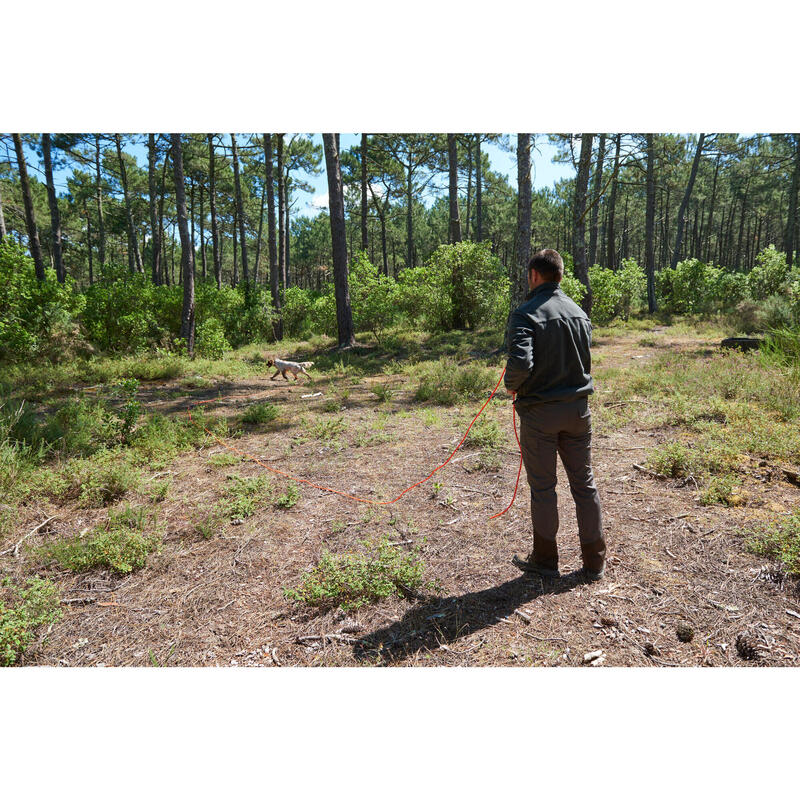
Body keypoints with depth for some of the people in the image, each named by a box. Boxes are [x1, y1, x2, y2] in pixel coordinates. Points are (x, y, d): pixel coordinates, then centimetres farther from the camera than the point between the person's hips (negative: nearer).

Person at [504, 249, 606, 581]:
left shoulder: (526, 313, -14)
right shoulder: (579, 312, 7)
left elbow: (520, 363, -26)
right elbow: (585, 361, 12)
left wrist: (512, 386, -7)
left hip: (539, 412, -5)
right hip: (578, 409, 6)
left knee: (542, 487, 8)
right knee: (584, 484, 14)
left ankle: (545, 559, 23)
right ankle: (594, 561, 25)